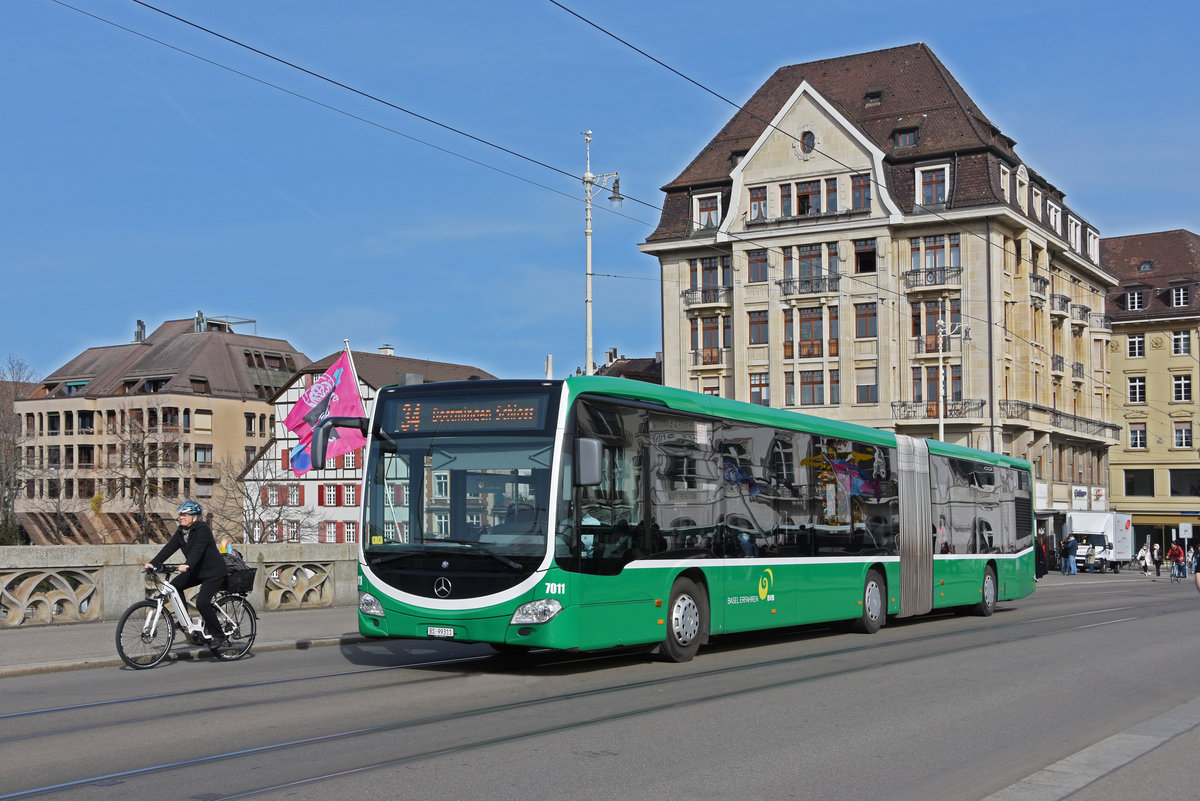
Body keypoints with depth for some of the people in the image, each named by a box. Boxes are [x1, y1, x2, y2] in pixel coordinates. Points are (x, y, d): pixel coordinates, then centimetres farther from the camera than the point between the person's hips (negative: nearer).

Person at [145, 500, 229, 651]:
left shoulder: (202, 530, -19)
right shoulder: (181, 532, 5)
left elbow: (198, 549, -35)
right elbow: (169, 548, -3)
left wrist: (187, 565, -50)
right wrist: (153, 563, -15)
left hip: (213, 572, -8)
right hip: (197, 571, 8)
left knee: (202, 602, -21)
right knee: (175, 586, -7)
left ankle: (218, 636, -8)